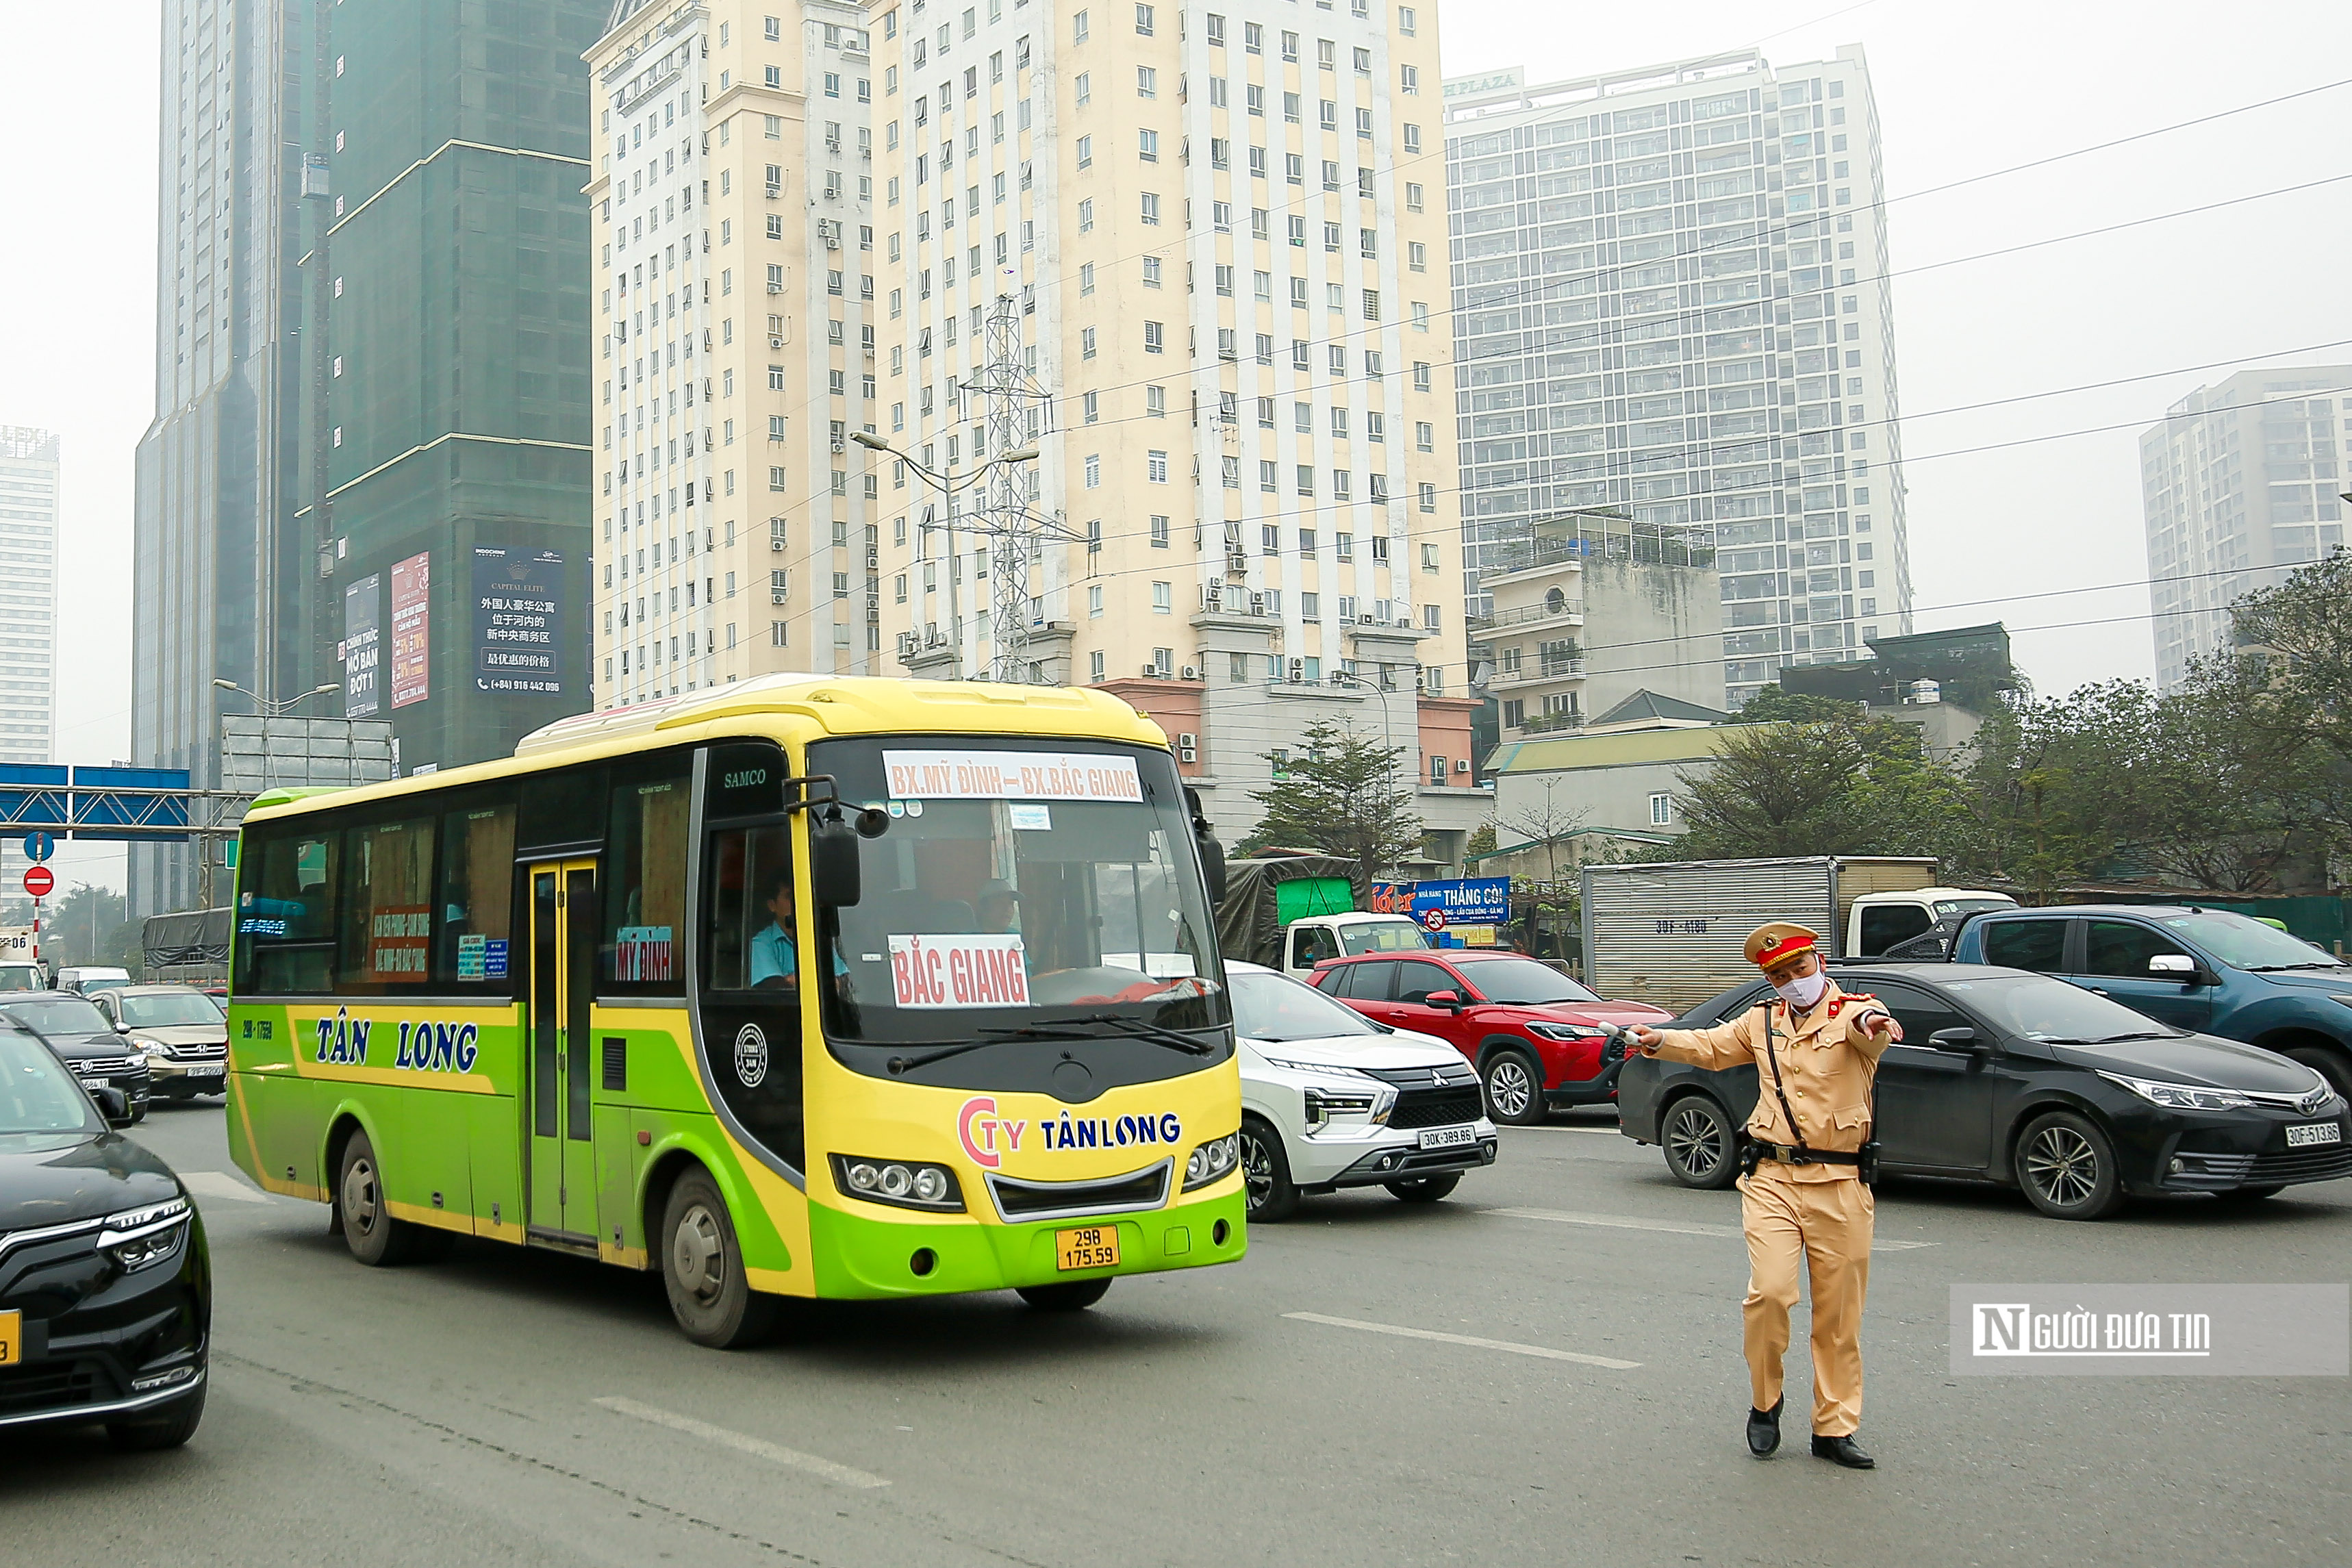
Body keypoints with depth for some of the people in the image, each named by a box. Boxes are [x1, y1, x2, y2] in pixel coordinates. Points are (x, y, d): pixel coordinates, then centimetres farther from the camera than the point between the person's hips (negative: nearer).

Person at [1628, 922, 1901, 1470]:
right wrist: (1660, 1040, 5)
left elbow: (1868, 1025, -24)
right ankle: (1765, 1404, 8)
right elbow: (1709, 1046, 26)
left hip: (1840, 1184, -2)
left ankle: (1834, 1428, 18)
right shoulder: (1762, 1022, 15)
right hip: (1772, 1179, 2)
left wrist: (1872, 1024, -50)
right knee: (1769, 1291, -14)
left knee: (1839, 1315, 5)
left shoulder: (1853, 1013, -1)